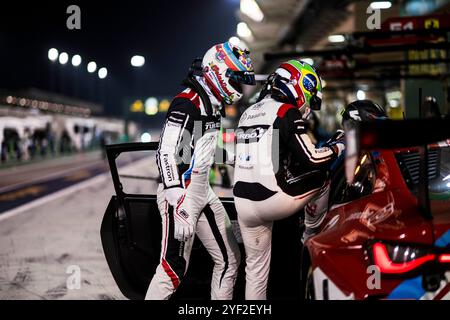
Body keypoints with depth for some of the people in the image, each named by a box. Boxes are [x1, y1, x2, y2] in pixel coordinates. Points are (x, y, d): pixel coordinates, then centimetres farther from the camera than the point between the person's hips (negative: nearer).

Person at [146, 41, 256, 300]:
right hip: (180, 194, -10)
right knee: (174, 270, -10)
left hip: (203, 192, 10)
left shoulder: (213, 104, 13)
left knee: (229, 259, 12)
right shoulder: (187, 104, -16)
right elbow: (167, 154, -24)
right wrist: (179, 206, -30)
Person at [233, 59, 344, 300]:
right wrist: (338, 147, 3)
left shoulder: (248, 113, 19)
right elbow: (309, 159, -14)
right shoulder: (287, 112, -7)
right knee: (322, 175, 9)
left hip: (242, 201, 8)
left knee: (255, 269, 18)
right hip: (271, 200, -8)